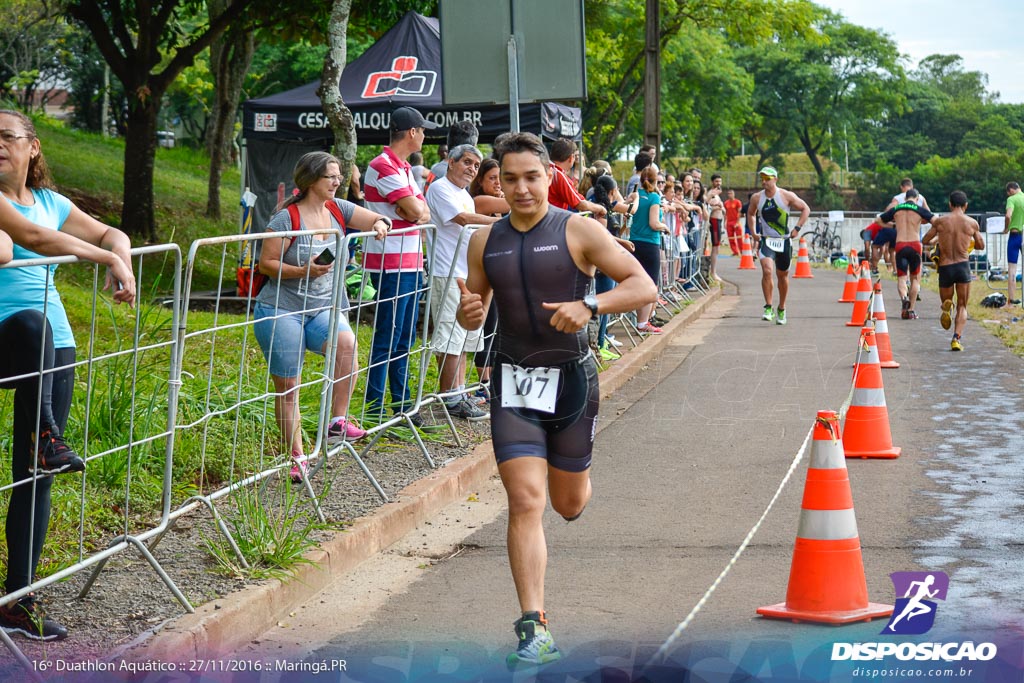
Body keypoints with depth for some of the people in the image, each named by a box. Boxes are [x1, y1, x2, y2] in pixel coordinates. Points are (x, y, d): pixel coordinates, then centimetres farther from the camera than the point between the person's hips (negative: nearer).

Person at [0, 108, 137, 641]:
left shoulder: (49, 201, 15)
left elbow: (108, 233, 25)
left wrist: (123, 261, 2)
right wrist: (107, 258, -21)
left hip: (55, 349, 5)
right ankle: (46, 436, -38)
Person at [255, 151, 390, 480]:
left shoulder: (338, 209, 7)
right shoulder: (287, 218, -9)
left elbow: (379, 220, 16)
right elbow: (265, 264, -8)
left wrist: (379, 224, -8)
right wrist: (304, 271, -21)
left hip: (323, 309, 4)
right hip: (282, 309, -4)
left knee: (346, 342, -29)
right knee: (287, 386, -1)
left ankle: (338, 421, -17)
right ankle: (297, 457, 11)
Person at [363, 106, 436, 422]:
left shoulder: (404, 168, 17)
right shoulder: (383, 167, -15)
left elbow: (423, 212, 11)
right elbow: (416, 211, -21)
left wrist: (413, 209, -9)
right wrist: (413, 210, 0)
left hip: (410, 262, 10)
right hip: (391, 264, -10)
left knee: (405, 338, 13)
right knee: (387, 337, -8)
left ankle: (402, 406, 20)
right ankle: (374, 412, -5)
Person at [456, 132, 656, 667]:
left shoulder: (578, 231, -6)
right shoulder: (485, 242, 3)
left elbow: (644, 287, -10)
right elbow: (474, 313, 15)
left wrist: (589, 306, -26)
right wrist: (468, 312, -10)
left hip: (571, 378, -1)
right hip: (513, 384, 1)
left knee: (569, 505, 14)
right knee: (525, 502, -13)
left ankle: (565, 468, 53)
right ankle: (534, 630, -12)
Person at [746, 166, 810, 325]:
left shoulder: (787, 196, -8)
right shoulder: (756, 198, -1)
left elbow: (806, 209, 2)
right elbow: (750, 213, 20)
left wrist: (797, 228, -6)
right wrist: (753, 232, 9)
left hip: (784, 240, 0)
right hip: (766, 240, 0)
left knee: (782, 275, 11)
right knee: (767, 271, -22)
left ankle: (781, 309, 30)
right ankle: (768, 307, -14)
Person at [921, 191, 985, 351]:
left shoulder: (940, 221, 0)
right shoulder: (972, 223, 3)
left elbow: (925, 240, 10)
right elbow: (981, 245, 16)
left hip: (945, 267, 0)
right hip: (963, 266, 0)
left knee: (946, 299, 21)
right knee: (962, 306, 10)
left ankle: (946, 306, -18)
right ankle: (956, 338, -10)